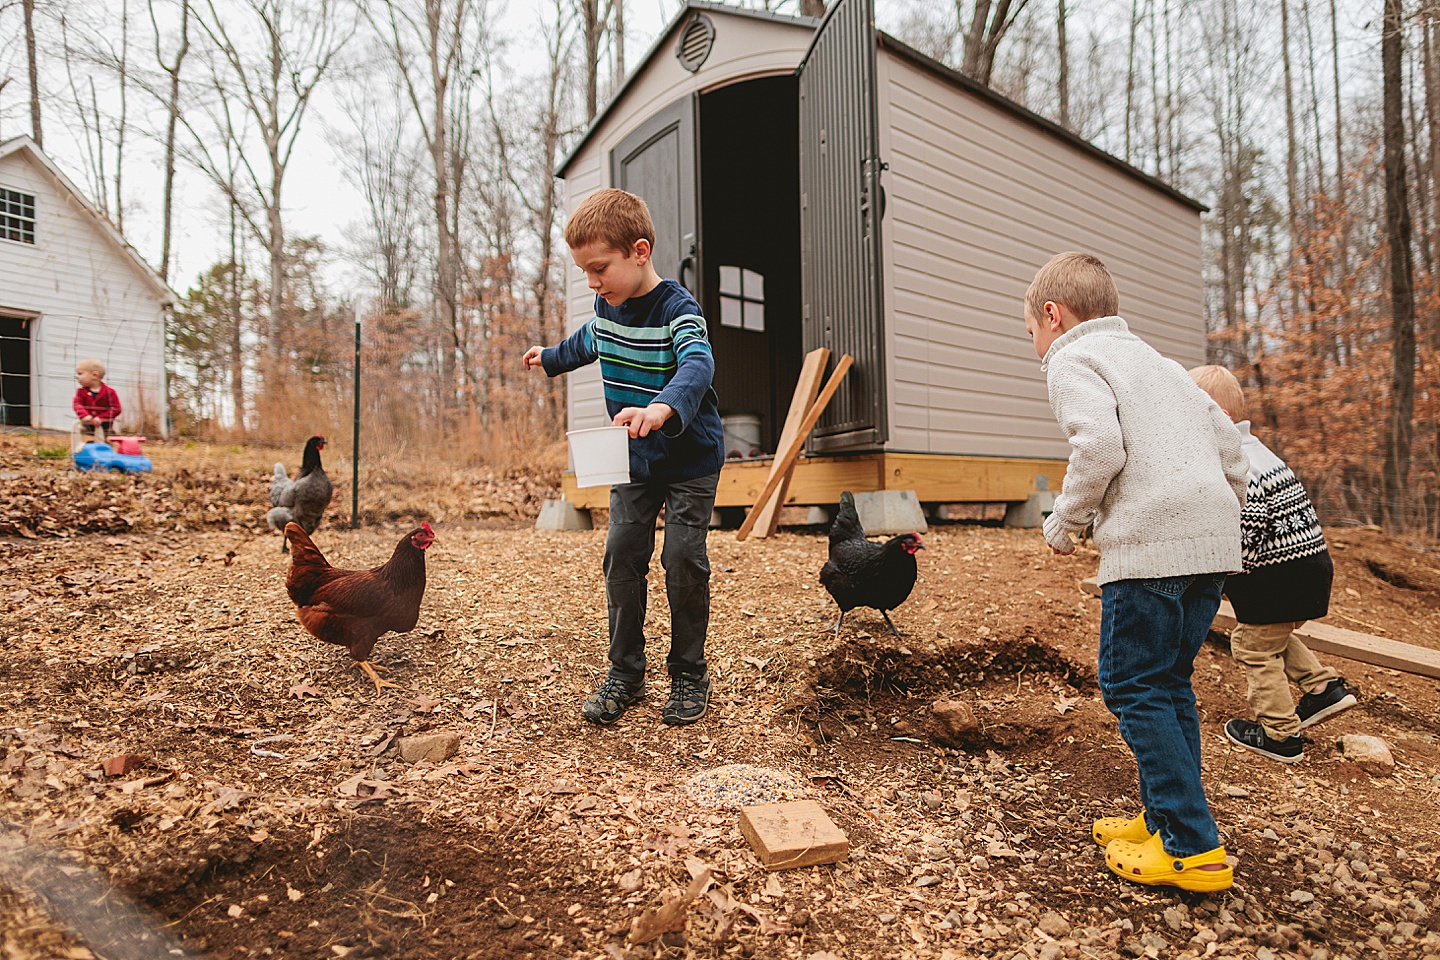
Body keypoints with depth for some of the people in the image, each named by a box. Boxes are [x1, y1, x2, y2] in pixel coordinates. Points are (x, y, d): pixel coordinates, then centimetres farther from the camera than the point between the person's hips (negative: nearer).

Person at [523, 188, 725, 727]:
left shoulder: (678, 309, -21)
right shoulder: (606, 307, 2)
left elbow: (697, 366, -41)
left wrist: (661, 408, -61)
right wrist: (550, 359, 44)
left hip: (690, 460, -6)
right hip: (633, 461, 6)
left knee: (683, 561, -6)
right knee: (622, 556, 0)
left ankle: (689, 674, 12)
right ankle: (625, 673, 12)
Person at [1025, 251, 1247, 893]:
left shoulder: (1071, 360, -1)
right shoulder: (1155, 360, 26)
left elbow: (1101, 447, -18)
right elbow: (1225, 438, 23)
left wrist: (1064, 522, -5)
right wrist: (1227, 514, 26)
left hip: (1152, 543, -9)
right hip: (1214, 538, 9)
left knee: (1133, 687, -1)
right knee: (1169, 683, 17)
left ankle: (1192, 848, 2)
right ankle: (1168, 818, 24)